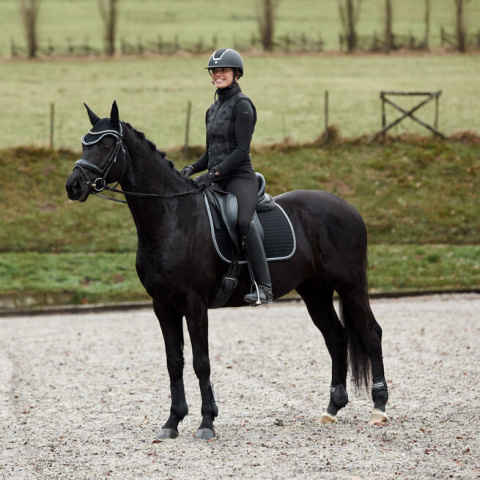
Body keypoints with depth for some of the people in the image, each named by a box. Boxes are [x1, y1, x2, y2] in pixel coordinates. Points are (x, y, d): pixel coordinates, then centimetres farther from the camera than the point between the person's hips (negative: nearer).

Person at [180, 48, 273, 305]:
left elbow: (241, 150, -14)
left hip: (240, 178, -9)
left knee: (243, 221, -33)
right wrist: (192, 169, 5)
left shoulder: (242, 105, -6)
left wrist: (213, 174, -21)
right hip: (216, 182, 9)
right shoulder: (213, 109, 19)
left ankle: (264, 287, -35)